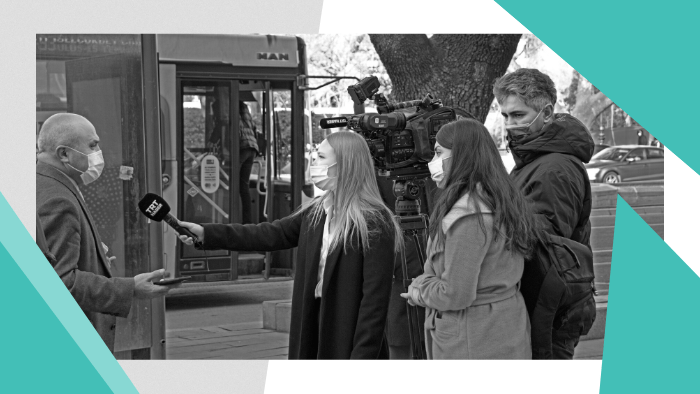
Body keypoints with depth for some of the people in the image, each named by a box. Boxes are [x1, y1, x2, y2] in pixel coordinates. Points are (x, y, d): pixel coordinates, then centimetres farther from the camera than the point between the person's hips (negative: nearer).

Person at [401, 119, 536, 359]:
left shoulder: (467, 215, -20)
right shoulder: (502, 202, 9)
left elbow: (456, 294, -21)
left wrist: (420, 293, -2)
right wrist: (423, 283, 6)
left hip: (475, 345, -9)